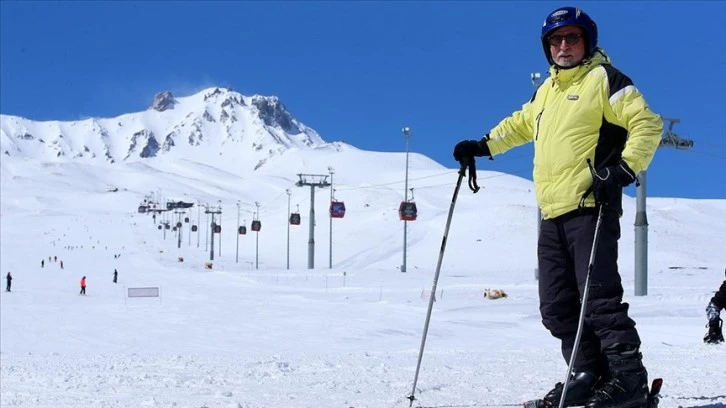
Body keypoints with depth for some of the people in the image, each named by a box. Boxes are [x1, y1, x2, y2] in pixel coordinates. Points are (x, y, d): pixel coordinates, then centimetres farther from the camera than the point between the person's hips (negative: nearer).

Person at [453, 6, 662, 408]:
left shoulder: (603, 78, -1)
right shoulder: (547, 89, 21)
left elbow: (647, 124, -8)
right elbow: (521, 123, 38)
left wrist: (625, 168, -20)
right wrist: (483, 146, 29)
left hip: (591, 208, -8)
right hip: (552, 214, 8)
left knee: (598, 298, -13)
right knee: (557, 307, 6)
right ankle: (589, 375, 13)